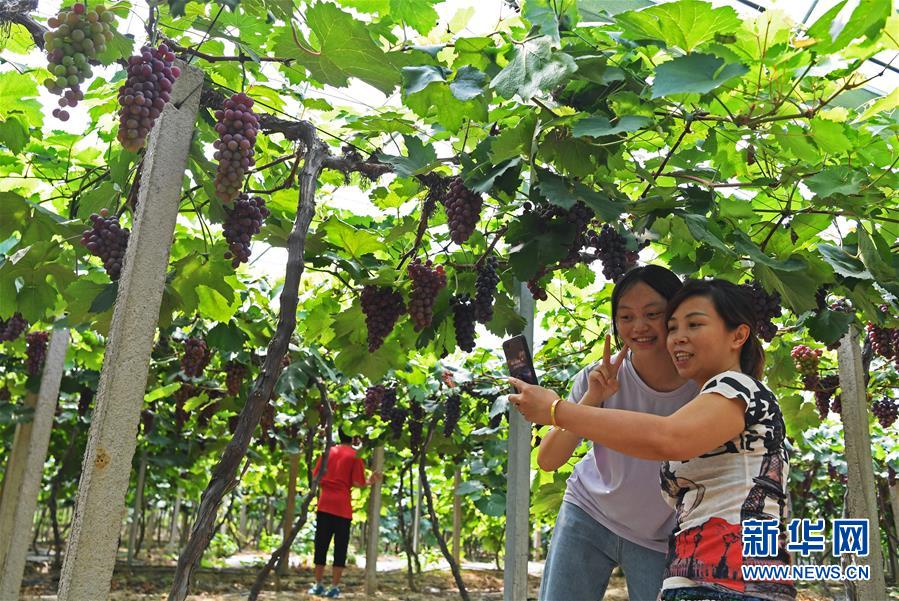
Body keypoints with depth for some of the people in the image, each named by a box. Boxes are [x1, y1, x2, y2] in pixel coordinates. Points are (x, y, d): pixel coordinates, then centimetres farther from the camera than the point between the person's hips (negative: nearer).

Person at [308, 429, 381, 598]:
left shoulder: (329, 451, 9)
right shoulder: (355, 455, -3)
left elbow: (316, 477, 9)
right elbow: (357, 483, -10)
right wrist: (370, 481, 7)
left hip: (324, 505, 4)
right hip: (342, 507, -3)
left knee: (321, 545, 10)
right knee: (340, 547, 4)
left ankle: (318, 585, 14)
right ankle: (334, 587, 5)